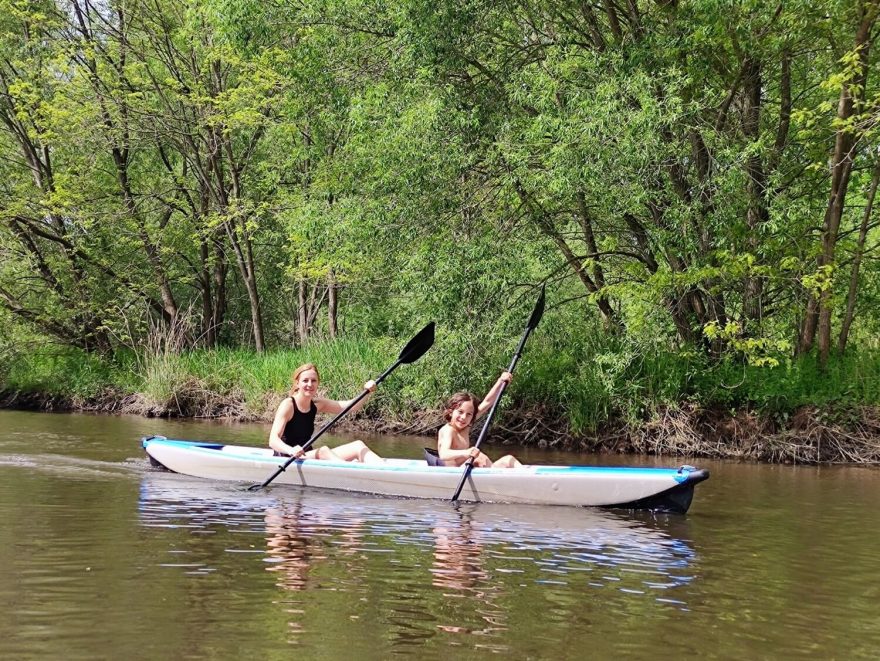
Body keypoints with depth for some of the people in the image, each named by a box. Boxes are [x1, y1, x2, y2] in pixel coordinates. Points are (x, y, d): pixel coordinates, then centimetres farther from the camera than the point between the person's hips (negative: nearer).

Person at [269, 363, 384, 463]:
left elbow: (351, 406, 1)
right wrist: (291, 450, -45)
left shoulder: (317, 404, 6)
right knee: (323, 450, -35)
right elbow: (273, 440, -25)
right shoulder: (288, 405, -13)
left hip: (307, 457, 8)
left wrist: (366, 392, -18)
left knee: (358, 446, -7)